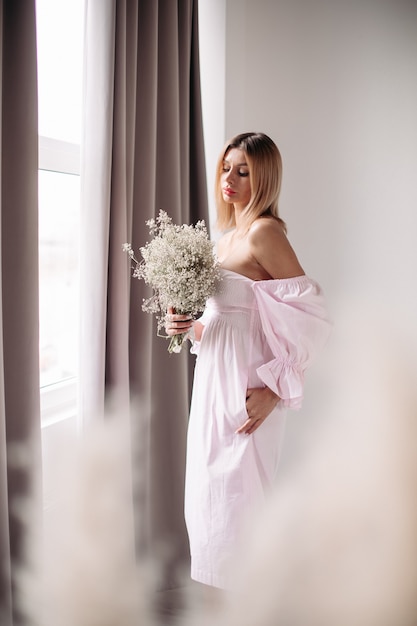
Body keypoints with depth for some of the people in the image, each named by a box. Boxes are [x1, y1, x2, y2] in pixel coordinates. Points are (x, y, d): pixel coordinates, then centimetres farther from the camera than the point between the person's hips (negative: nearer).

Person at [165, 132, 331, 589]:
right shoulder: (227, 237, 14)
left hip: (245, 392, -9)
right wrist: (189, 325, 1)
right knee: (208, 496, 17)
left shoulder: (264, 231, -13)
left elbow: (311, 315, -19)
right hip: (214, 381, 9)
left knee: (234, 498, 2)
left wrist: (276, 388, -20)